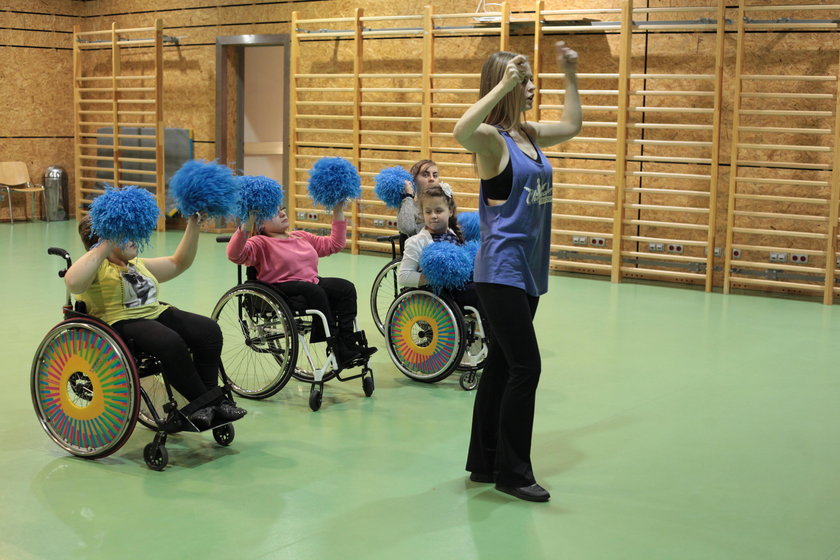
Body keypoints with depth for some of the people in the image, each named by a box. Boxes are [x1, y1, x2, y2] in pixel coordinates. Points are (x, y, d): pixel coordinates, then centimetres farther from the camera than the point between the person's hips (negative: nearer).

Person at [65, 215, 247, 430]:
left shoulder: (138, 265, 26)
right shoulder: (98, 268, 0)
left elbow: (179, 262, 31)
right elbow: (73, 282, -24)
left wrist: (193, 225, 23)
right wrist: (104, 247, -21)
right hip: (120, 323, -8)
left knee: (210, 330, -15)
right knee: (169, 342, -35)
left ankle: (209, 401, -13)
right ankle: (203, 403, -21)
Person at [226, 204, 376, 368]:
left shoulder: (301, 237, 23)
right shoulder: (261, 243, -1)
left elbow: (334, 244, 28)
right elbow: (235, 254, -21)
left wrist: (338, 213, 22)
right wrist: (245, 226, -35)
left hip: (312, 282, 7)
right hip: (283, 289, -7)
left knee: (346, 287, -15)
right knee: (314, 291, -34)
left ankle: (348, 343, -17)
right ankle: (336, 346, -26)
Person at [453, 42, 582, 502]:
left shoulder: (530, 135, 11)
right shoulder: (490, 138, -12)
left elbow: (571, 125, 31)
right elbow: (460, 130, -37)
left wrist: (571, 77, 26)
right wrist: (502, 85, -35)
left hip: (528, 269, 9)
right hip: (501, 270, -9)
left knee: (502, 365, 13)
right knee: (525, 367, -8)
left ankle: (484, 462, 23)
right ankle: (512, 472, 3)